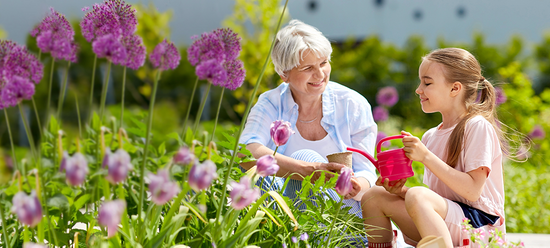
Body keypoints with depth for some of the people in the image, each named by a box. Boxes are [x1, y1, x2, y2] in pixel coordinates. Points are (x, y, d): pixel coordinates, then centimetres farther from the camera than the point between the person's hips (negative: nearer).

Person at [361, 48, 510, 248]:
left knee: (416, 197, -32)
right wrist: (401, 190, -6)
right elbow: (434, 196, 13)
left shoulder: (477, 127, -8)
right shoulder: (430, 137, 14)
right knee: (374, 197, 0)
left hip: (480, 228, -8)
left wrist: (426, 156, -19)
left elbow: (472, 191, -17)